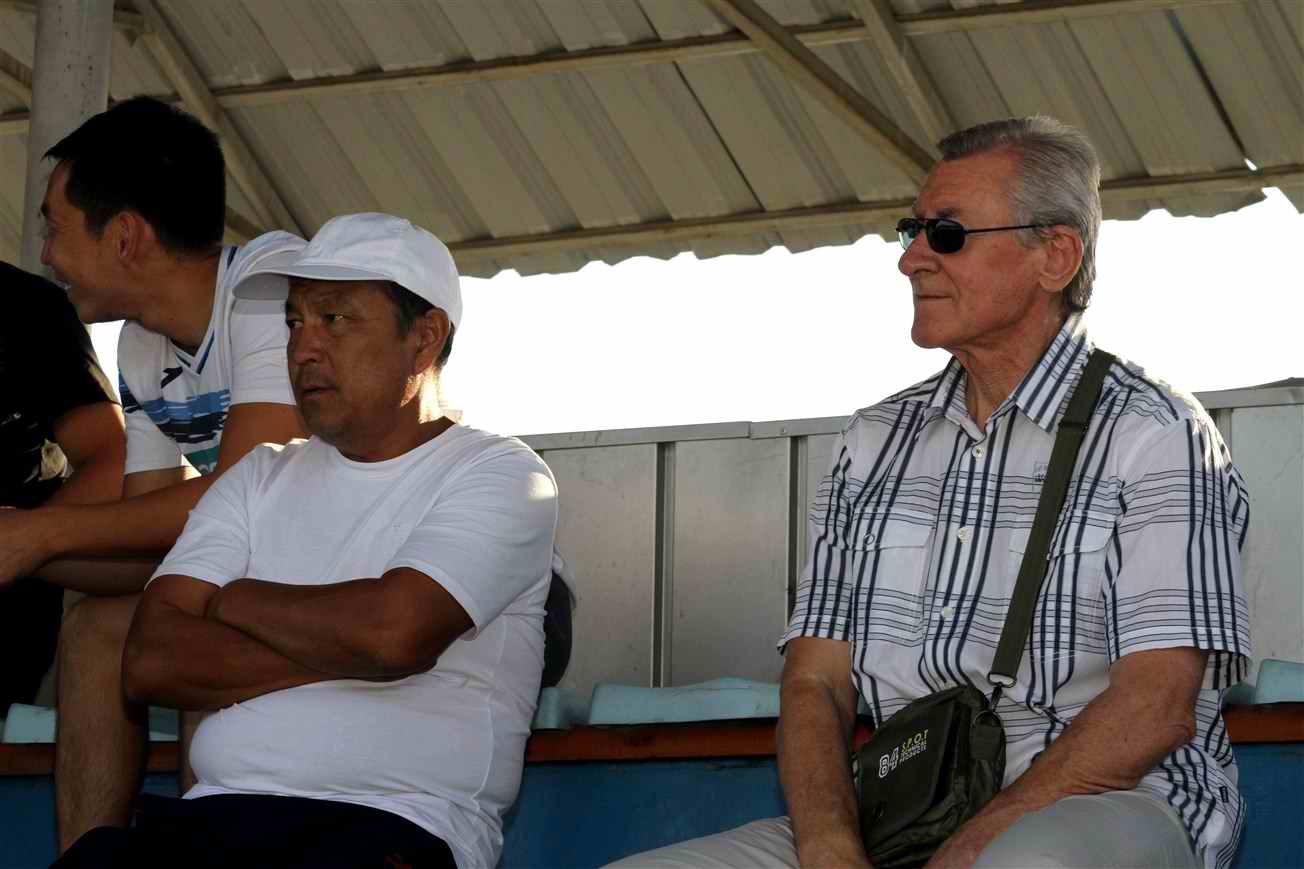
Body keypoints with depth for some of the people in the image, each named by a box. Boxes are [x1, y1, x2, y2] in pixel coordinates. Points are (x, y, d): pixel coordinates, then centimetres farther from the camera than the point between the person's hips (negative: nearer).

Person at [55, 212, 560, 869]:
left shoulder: (499, 473, 7)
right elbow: (150, 661, 7)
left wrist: (238, 602, 4)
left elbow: (394, 630, -13)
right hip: (215, 813, 4)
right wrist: (338, 655, -4)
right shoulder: (260, 480, 21)